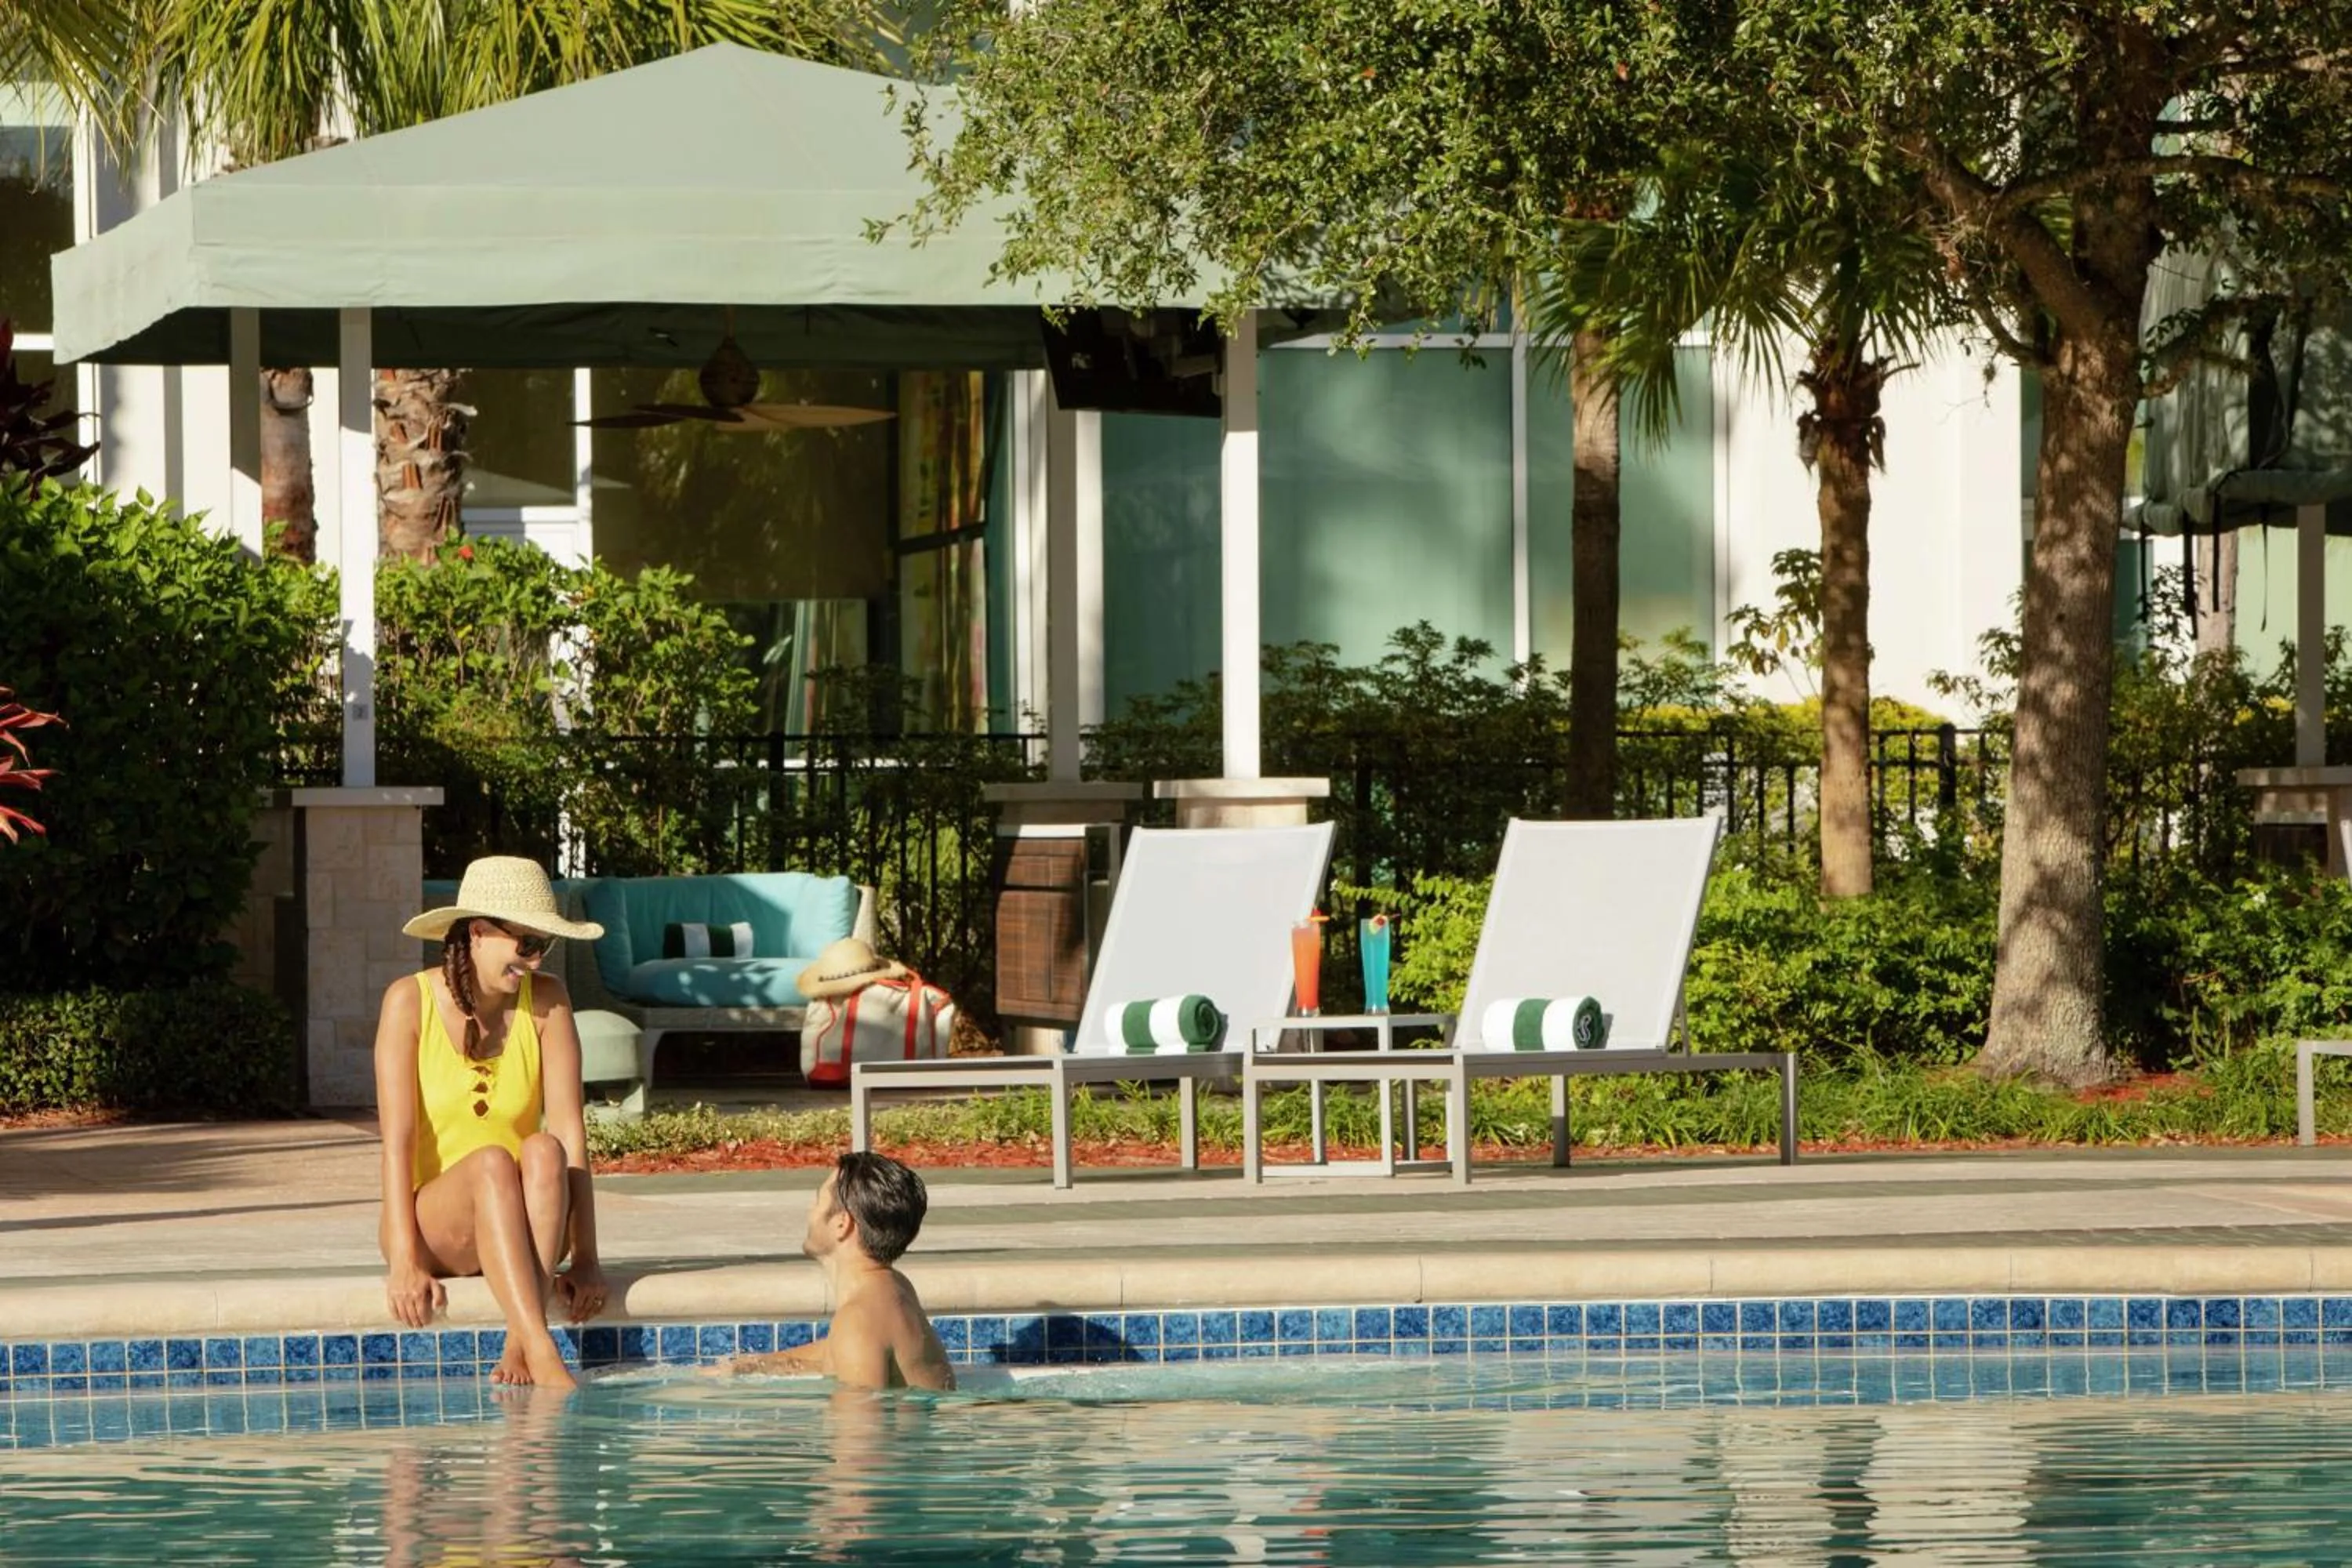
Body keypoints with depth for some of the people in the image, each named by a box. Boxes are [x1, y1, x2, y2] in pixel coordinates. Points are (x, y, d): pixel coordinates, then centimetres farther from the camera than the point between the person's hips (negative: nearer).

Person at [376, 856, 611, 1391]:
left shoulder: (546, 1000, -1)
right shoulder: (411, 1001, -6)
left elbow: (570, 1131, -9)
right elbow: (397, 1138, -13)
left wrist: (585, 1257, -18)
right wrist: (404, 1261, -23)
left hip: (521, 1226, 2)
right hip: (430, 1219, -2)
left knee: (543, 1152, -30)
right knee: (491, 1161, -34)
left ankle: (518, 1346, -41)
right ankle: (544, 1358, -50)